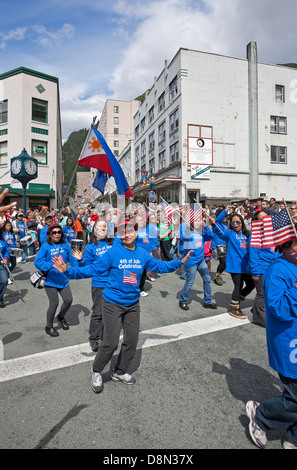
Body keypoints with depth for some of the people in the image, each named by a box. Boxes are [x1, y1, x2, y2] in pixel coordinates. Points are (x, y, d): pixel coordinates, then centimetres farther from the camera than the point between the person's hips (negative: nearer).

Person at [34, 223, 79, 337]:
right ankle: (49, 327, 24)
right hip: (50, 280, -4)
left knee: (68, 300, 6)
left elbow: (71, 258, 5)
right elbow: (37, 261, -16)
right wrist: (51, 265, -28)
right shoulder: (46, 246, -10)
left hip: (63, 278, 4)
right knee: (54, 303, -1)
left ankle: (61, 317, 39)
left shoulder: (65, 244, 1)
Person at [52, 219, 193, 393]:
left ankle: (120, 372, 39)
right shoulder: (113, 253, -15)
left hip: (133, 304, 5)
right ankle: (96, 372, 26)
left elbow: (159, 266, 11)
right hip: (113, 304, -5)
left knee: (132, 341, 14)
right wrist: (68, 271, -25)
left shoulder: (143, 254, -1)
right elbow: (92, 269, -15)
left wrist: (180, 262, 8)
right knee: (111, 343, -4)